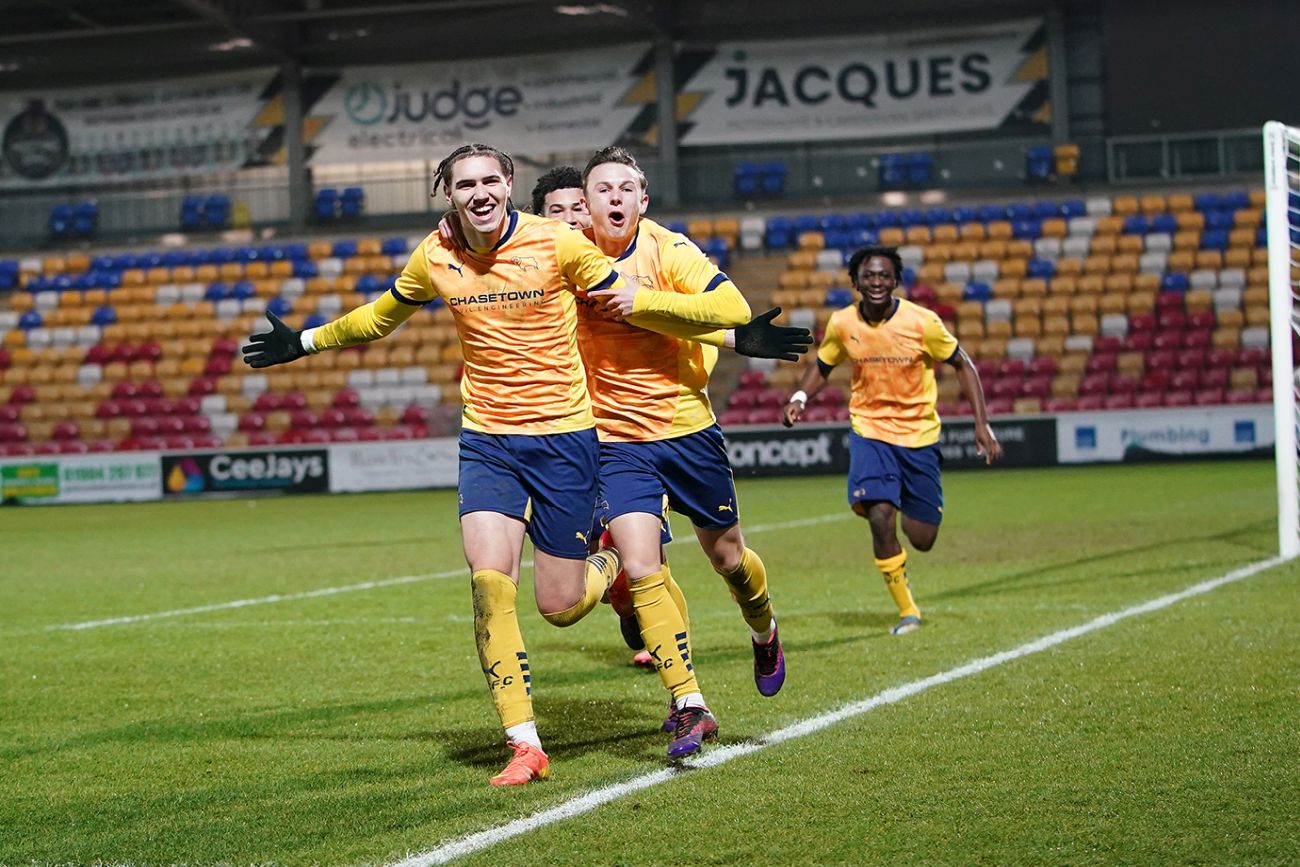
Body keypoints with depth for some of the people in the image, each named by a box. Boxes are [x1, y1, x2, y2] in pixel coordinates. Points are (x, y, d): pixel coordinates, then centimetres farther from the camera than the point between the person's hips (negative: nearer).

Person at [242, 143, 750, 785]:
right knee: (489, 583, -17)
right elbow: (379, 317, 21)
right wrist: (305, 342, 27)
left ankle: (612, 564, 38)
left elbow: (632, 304, -1)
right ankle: (524, 745, -9)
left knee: (559, 605, 0)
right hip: (486, 438, 2)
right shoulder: (435, 258, 0)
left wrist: (733, 332, -6)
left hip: (564, 435, -2)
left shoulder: (558, 243, -10)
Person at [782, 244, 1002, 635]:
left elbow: (963, 365, -3)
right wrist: (800, 397, -9)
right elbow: (822, 366, 11)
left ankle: (909, 506, 44)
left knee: (922, 540, 4)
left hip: (919, 434, 0)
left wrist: (981, 423, -10)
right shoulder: (842, 324, -7)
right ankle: (907, 610, -4)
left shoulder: (922, 322, -14)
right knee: (880, 517, -23)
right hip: (869, 430, 0)